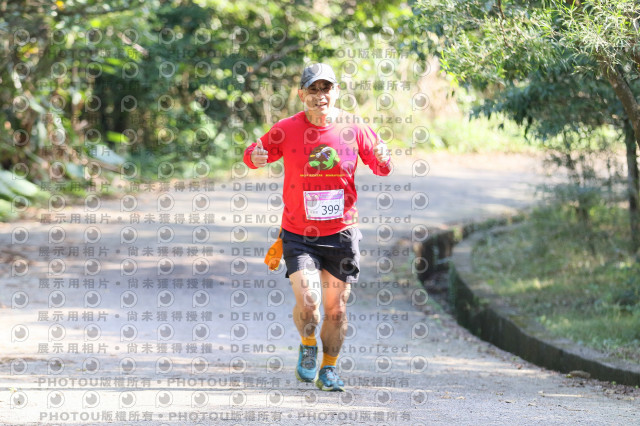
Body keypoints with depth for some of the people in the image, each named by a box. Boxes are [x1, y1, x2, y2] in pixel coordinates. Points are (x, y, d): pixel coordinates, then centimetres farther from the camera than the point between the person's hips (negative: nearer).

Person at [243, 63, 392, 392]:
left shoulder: (354, 128, -2)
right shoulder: (287, 130, -5)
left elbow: (382, 168, 7)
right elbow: (255, 154, 7)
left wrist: (383, 159, -16)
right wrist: (254, 157, -17)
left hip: (341, 233, 1)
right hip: (298, 234, -1)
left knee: (336, 309, 6)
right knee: (307, 302, -16)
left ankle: (329, 369, 28)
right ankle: (307, 346, 17)